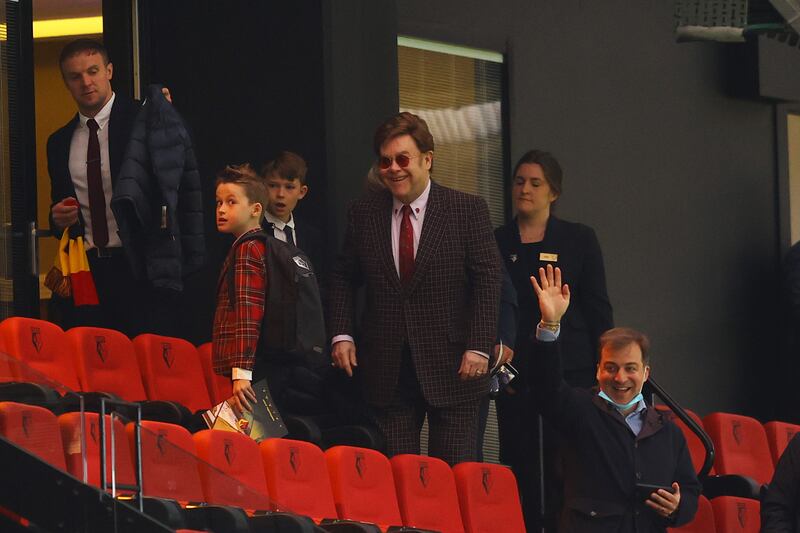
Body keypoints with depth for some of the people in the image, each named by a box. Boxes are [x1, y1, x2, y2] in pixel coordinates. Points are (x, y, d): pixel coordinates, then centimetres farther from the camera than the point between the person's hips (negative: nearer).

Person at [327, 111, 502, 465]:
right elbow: (343, 279, 15)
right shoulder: (363, 213, 7)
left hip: (452, 367, -3)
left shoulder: (468, 210, -2)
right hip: (387, 371, 3)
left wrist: (479, 346, -13)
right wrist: (341, 335, 2)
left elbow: (488, 281, -5)